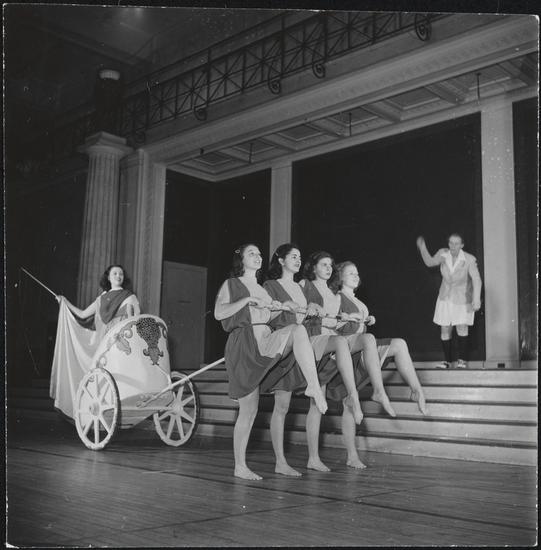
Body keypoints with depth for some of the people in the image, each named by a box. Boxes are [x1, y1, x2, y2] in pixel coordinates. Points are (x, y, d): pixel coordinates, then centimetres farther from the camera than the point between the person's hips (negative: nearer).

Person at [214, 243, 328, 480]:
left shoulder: (263, 289, 27)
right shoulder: (231, 285, 9)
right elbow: (218, 313, -6)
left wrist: (280, 307, 7)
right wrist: (247, 300, -13)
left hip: (265, 341, 5)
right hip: (244, 343, -5)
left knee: (298, 330, -26)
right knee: (248, 409, -11)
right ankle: (240, 466, 0)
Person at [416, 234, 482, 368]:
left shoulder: (469, 259, -21)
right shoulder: (443, 254, -11)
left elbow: (476, 279, -26)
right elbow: (430, 262, 8)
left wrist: (476, 299, -37)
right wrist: (423, 249, -9)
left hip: (463, 298, -3)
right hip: (446, 297, 3)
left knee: (461, 328, -11)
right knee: (445, 330, 3)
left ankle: (462, 359, 7)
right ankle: (447, 360, 18)